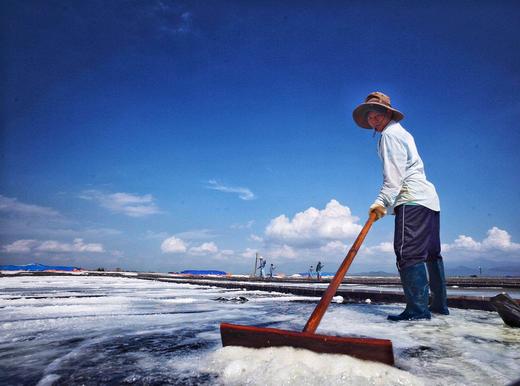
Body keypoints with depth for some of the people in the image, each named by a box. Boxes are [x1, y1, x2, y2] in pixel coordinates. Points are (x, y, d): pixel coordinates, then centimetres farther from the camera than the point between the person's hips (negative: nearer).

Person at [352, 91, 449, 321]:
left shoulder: (390, 134, -3)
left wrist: (383, 201, -23)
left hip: (413, 200, -11)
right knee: (431, 253, 13)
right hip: (429, 198, 11)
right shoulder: (402, 133, 27)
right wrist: (390, 203, 23)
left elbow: (394, 173, -16)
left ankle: (418, 309, -16)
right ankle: (440, 304, 20)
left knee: (408, 253, -15)